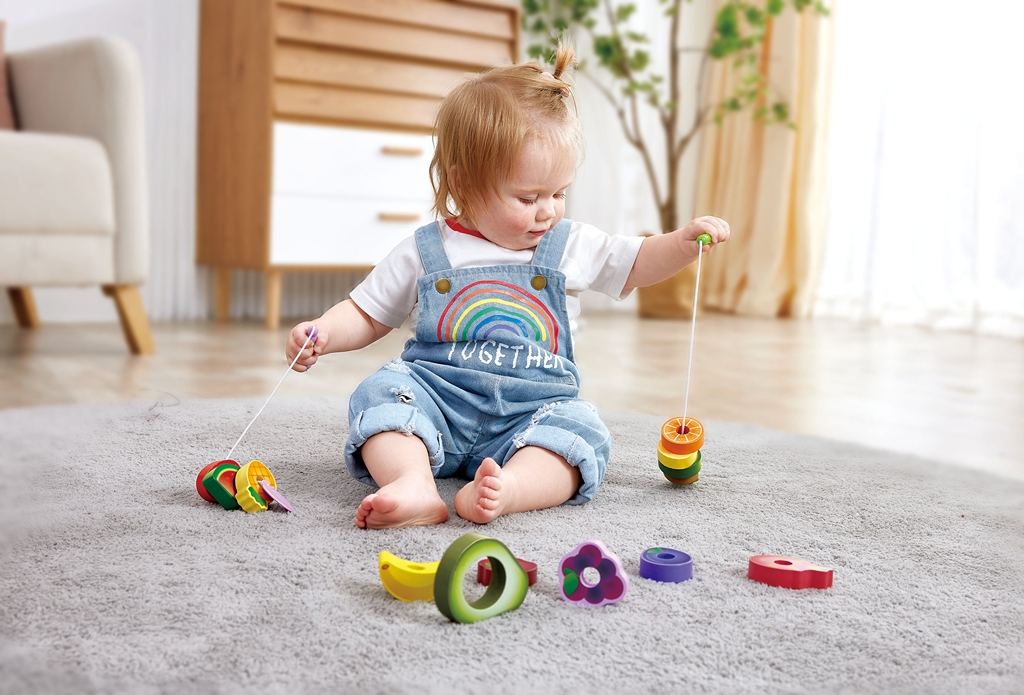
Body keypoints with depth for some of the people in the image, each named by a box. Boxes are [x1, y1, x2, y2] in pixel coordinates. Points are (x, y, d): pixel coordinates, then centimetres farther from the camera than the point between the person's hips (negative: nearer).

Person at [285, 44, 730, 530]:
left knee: (581, 430, -28)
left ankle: (508, 486, -52)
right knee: (379, 392, -27)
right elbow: (366, 314, 11)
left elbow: (639, 264, 18)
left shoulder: (572, 247, 9)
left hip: (531, 411, 1)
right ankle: (414, 484, -48)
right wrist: (322, 333, -9)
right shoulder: (424, 253, 4)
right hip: (436, 398, -1)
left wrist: (686, 240, -1)